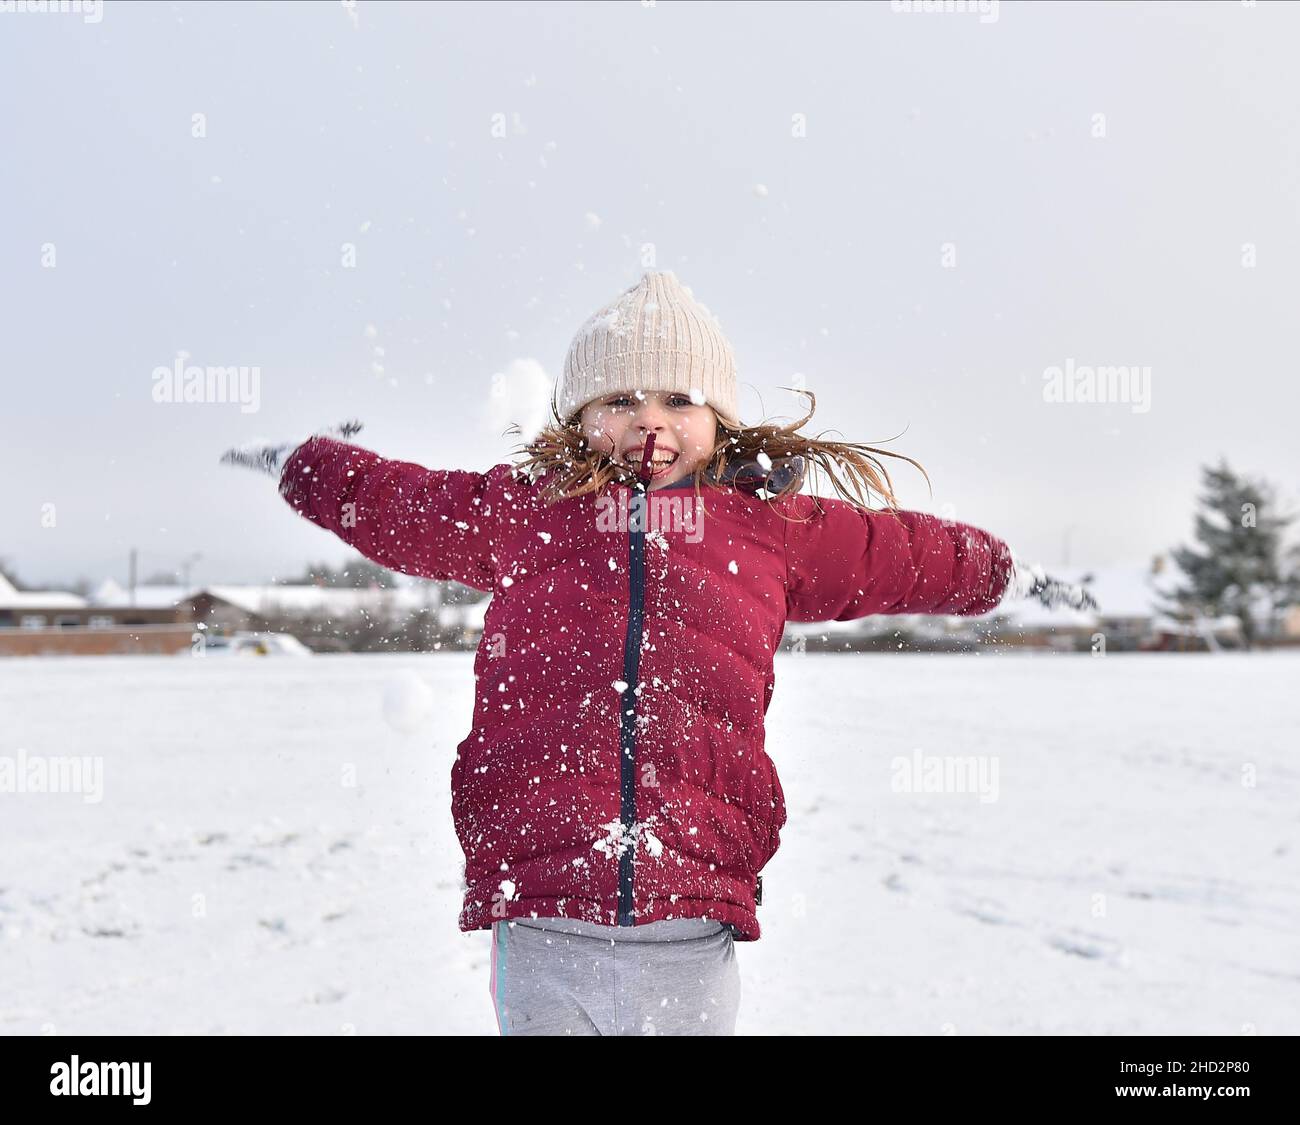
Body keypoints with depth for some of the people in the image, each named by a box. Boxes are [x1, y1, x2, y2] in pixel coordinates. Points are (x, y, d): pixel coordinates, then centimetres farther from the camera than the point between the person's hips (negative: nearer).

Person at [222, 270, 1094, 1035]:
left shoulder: (774, 529, 10)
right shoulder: (519, 511, 9)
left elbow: (911, 554, 27)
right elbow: (376, 494, 26)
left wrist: (1008, 573, 40)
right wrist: (298, 460, 41)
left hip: (691, 940, 1)